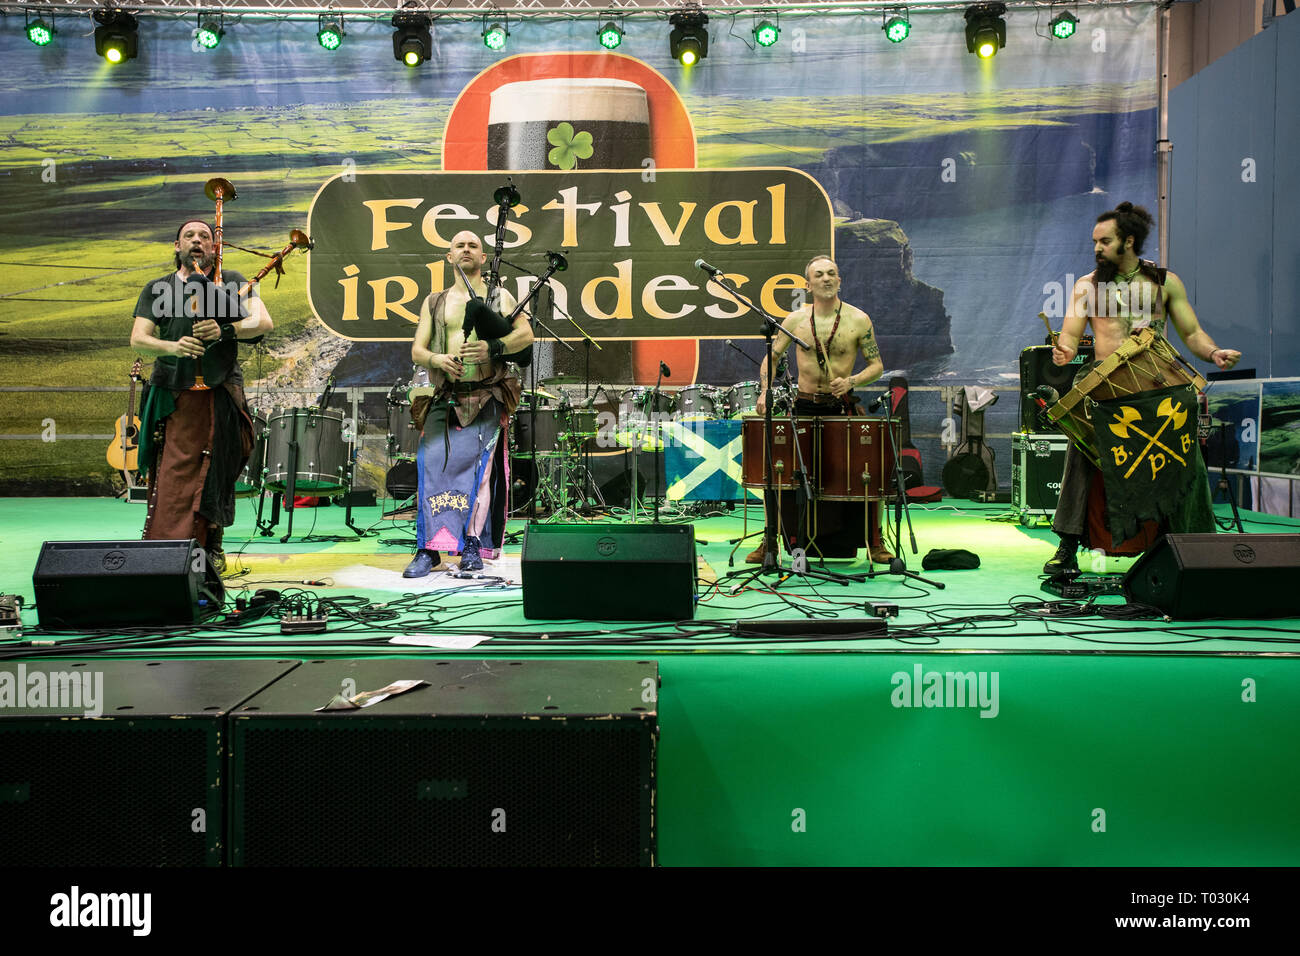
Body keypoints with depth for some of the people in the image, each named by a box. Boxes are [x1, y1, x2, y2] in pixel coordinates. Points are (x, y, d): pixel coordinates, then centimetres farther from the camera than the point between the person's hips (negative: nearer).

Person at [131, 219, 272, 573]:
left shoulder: (230, 281, 11)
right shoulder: (157, 289, 14)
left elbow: (264, 322, -2)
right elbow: (138, 339, 4)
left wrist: (224, 331, -21)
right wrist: (173, 347, -18)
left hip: (220, 395, 0)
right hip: (173, 396, 0)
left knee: (214, 477, 4)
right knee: (170, 478, -6)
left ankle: (211, 549, 16)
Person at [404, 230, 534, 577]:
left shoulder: (499, 297, 13)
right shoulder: (434, 303, 20)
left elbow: (526, 334, -2)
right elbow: (416, 351, 14)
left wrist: (493, 347, -21)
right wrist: (438, 359, -9)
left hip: (486, 400, -2)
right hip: (445, 399, 2)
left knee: (479, 463, -15)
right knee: (432, 460, -13)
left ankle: (472, 544, -9)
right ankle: (429, 549, -13)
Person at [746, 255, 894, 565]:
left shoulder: (858, 319, -2)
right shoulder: (795, 320, 1)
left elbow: (877, 366, 2)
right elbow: (771, 358, 10)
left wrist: (851, 381, -16)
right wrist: (765, 391, -6)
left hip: (843, 407, -1)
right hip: (803, 405, 1)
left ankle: (875, 542, 7)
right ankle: (769, 540, 6)